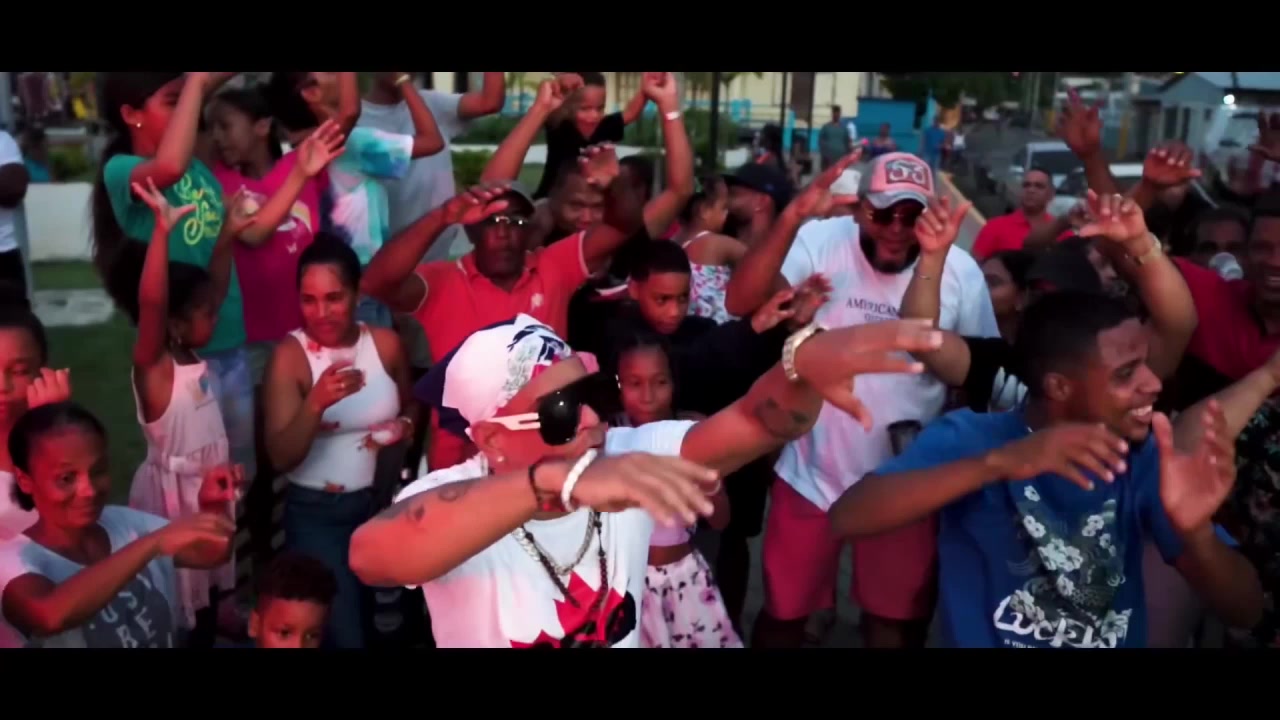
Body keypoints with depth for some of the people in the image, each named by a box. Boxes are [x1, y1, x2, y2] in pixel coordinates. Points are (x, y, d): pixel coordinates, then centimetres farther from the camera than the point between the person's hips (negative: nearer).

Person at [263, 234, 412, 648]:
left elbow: (410, 405, 17)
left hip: (382, 502, 4)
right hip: (316, 513, -3)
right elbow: (281, 458, -20)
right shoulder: (290, 354, -13)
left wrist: (405, 428, -6)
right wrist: (316, 403, -36)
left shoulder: (385, 343, -4)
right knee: (344, 634, 2)